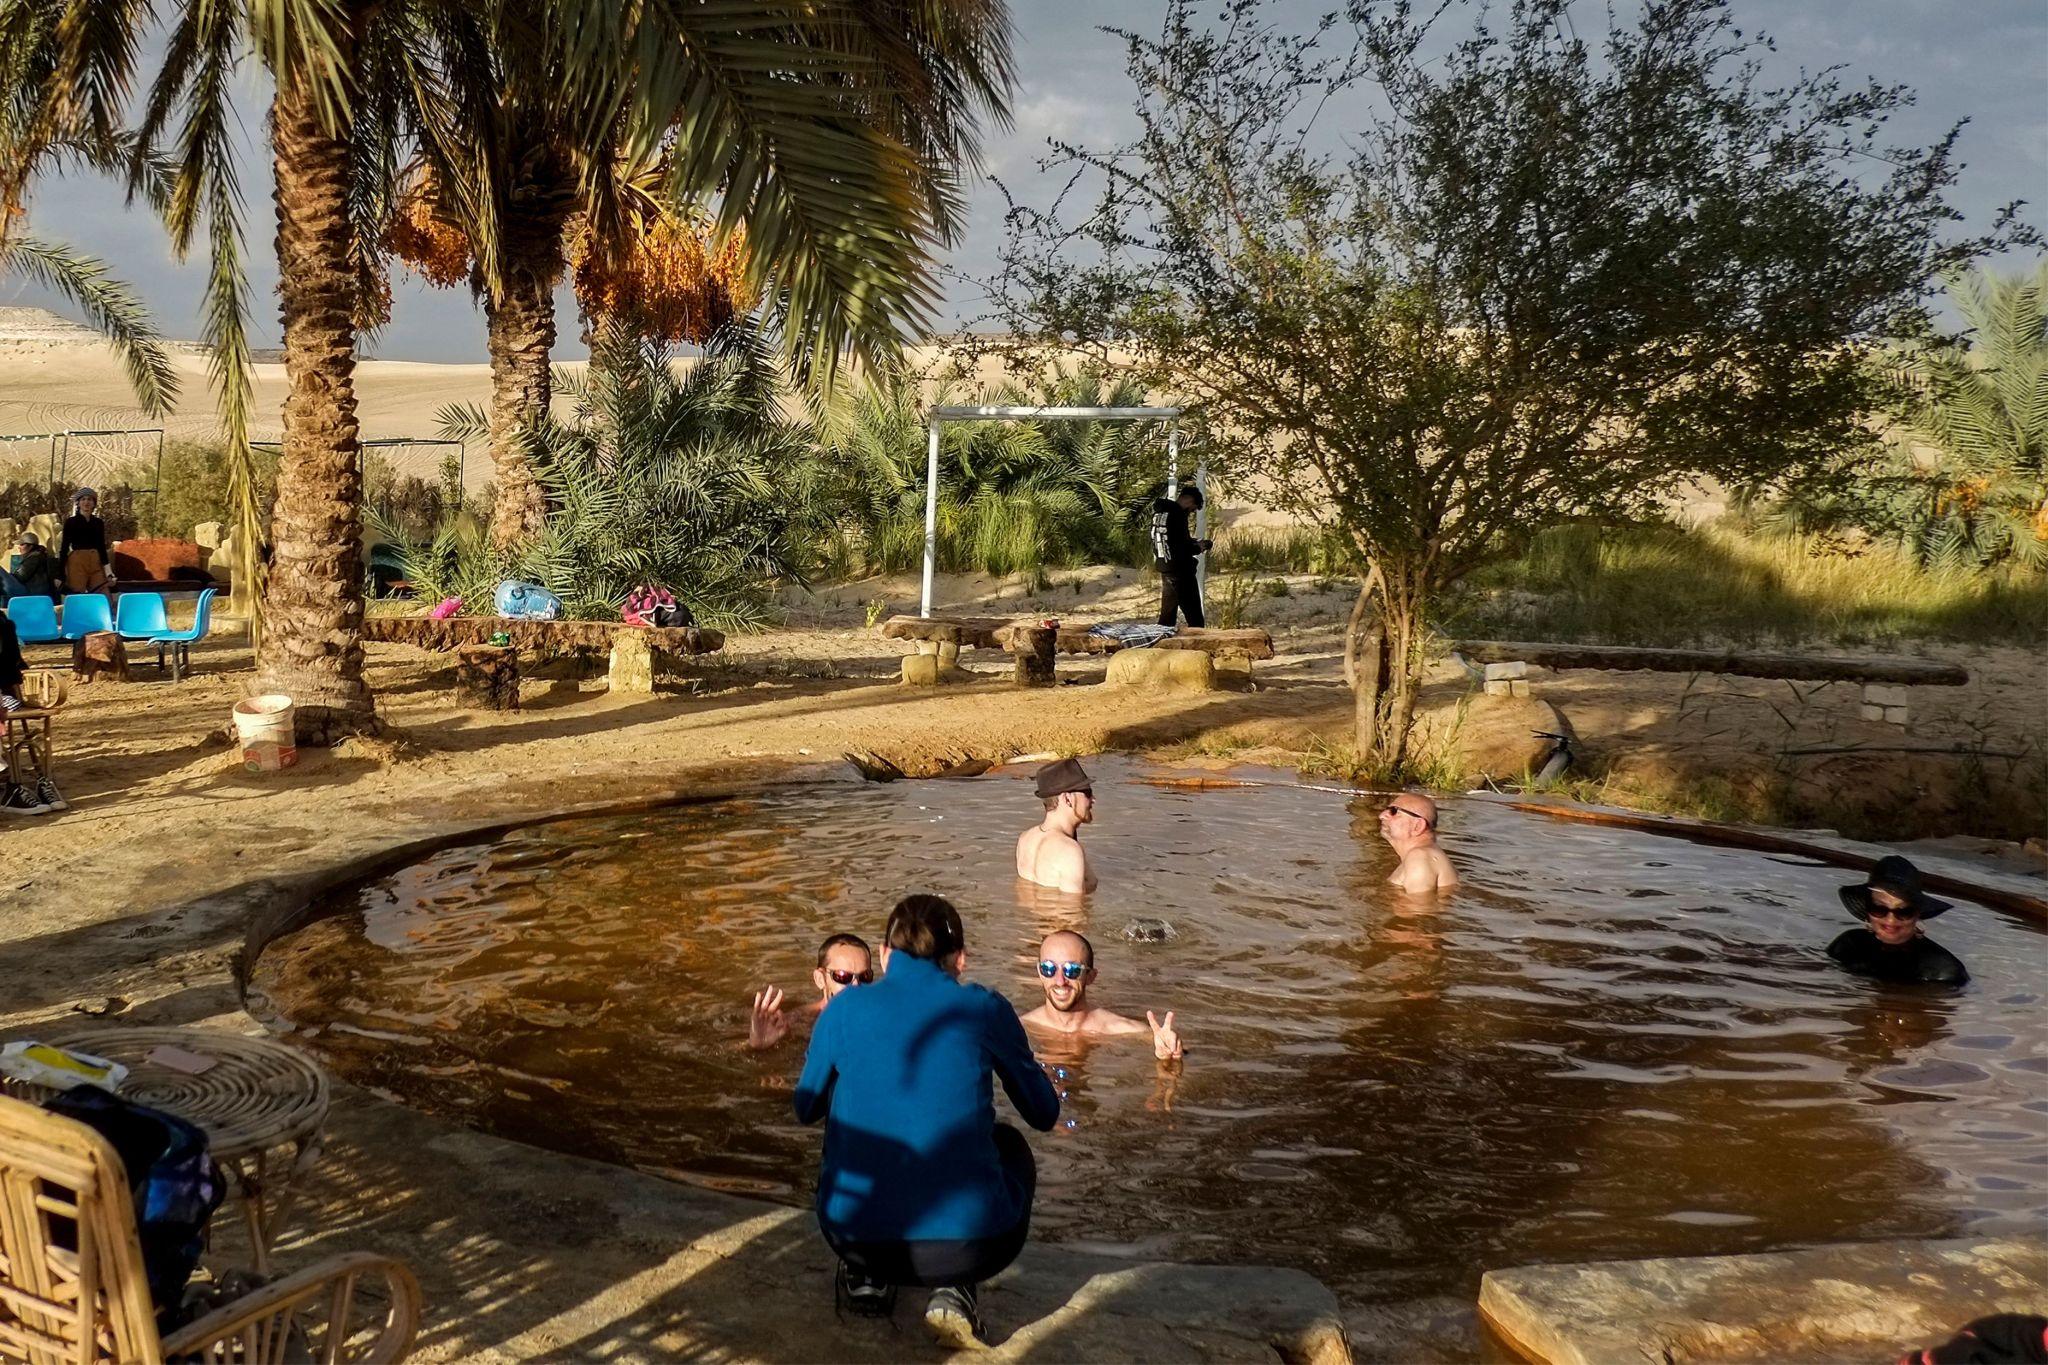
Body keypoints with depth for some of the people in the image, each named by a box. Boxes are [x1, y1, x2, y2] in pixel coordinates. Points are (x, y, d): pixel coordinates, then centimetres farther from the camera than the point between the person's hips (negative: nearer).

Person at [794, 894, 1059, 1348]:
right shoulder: (985, 1008, 2)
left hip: (855, 1238, 3)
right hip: (968, 1246, -3)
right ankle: (955, 1292, 9)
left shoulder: (845, 1008, 5)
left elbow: (806, 1109, 21)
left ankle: (867, 1278, 18)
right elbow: (1045, 1114, 15)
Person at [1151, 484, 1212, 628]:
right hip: (1181, 572, -9)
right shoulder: (1177, 514, -17)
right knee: (1194, 617, -5)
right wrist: (1197, 547, -4)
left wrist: (1193, 542, 13)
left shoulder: (1158, 513, 10)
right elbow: (1180, 547, -22)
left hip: (1165, 570, 9)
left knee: (1167, 616, 15)